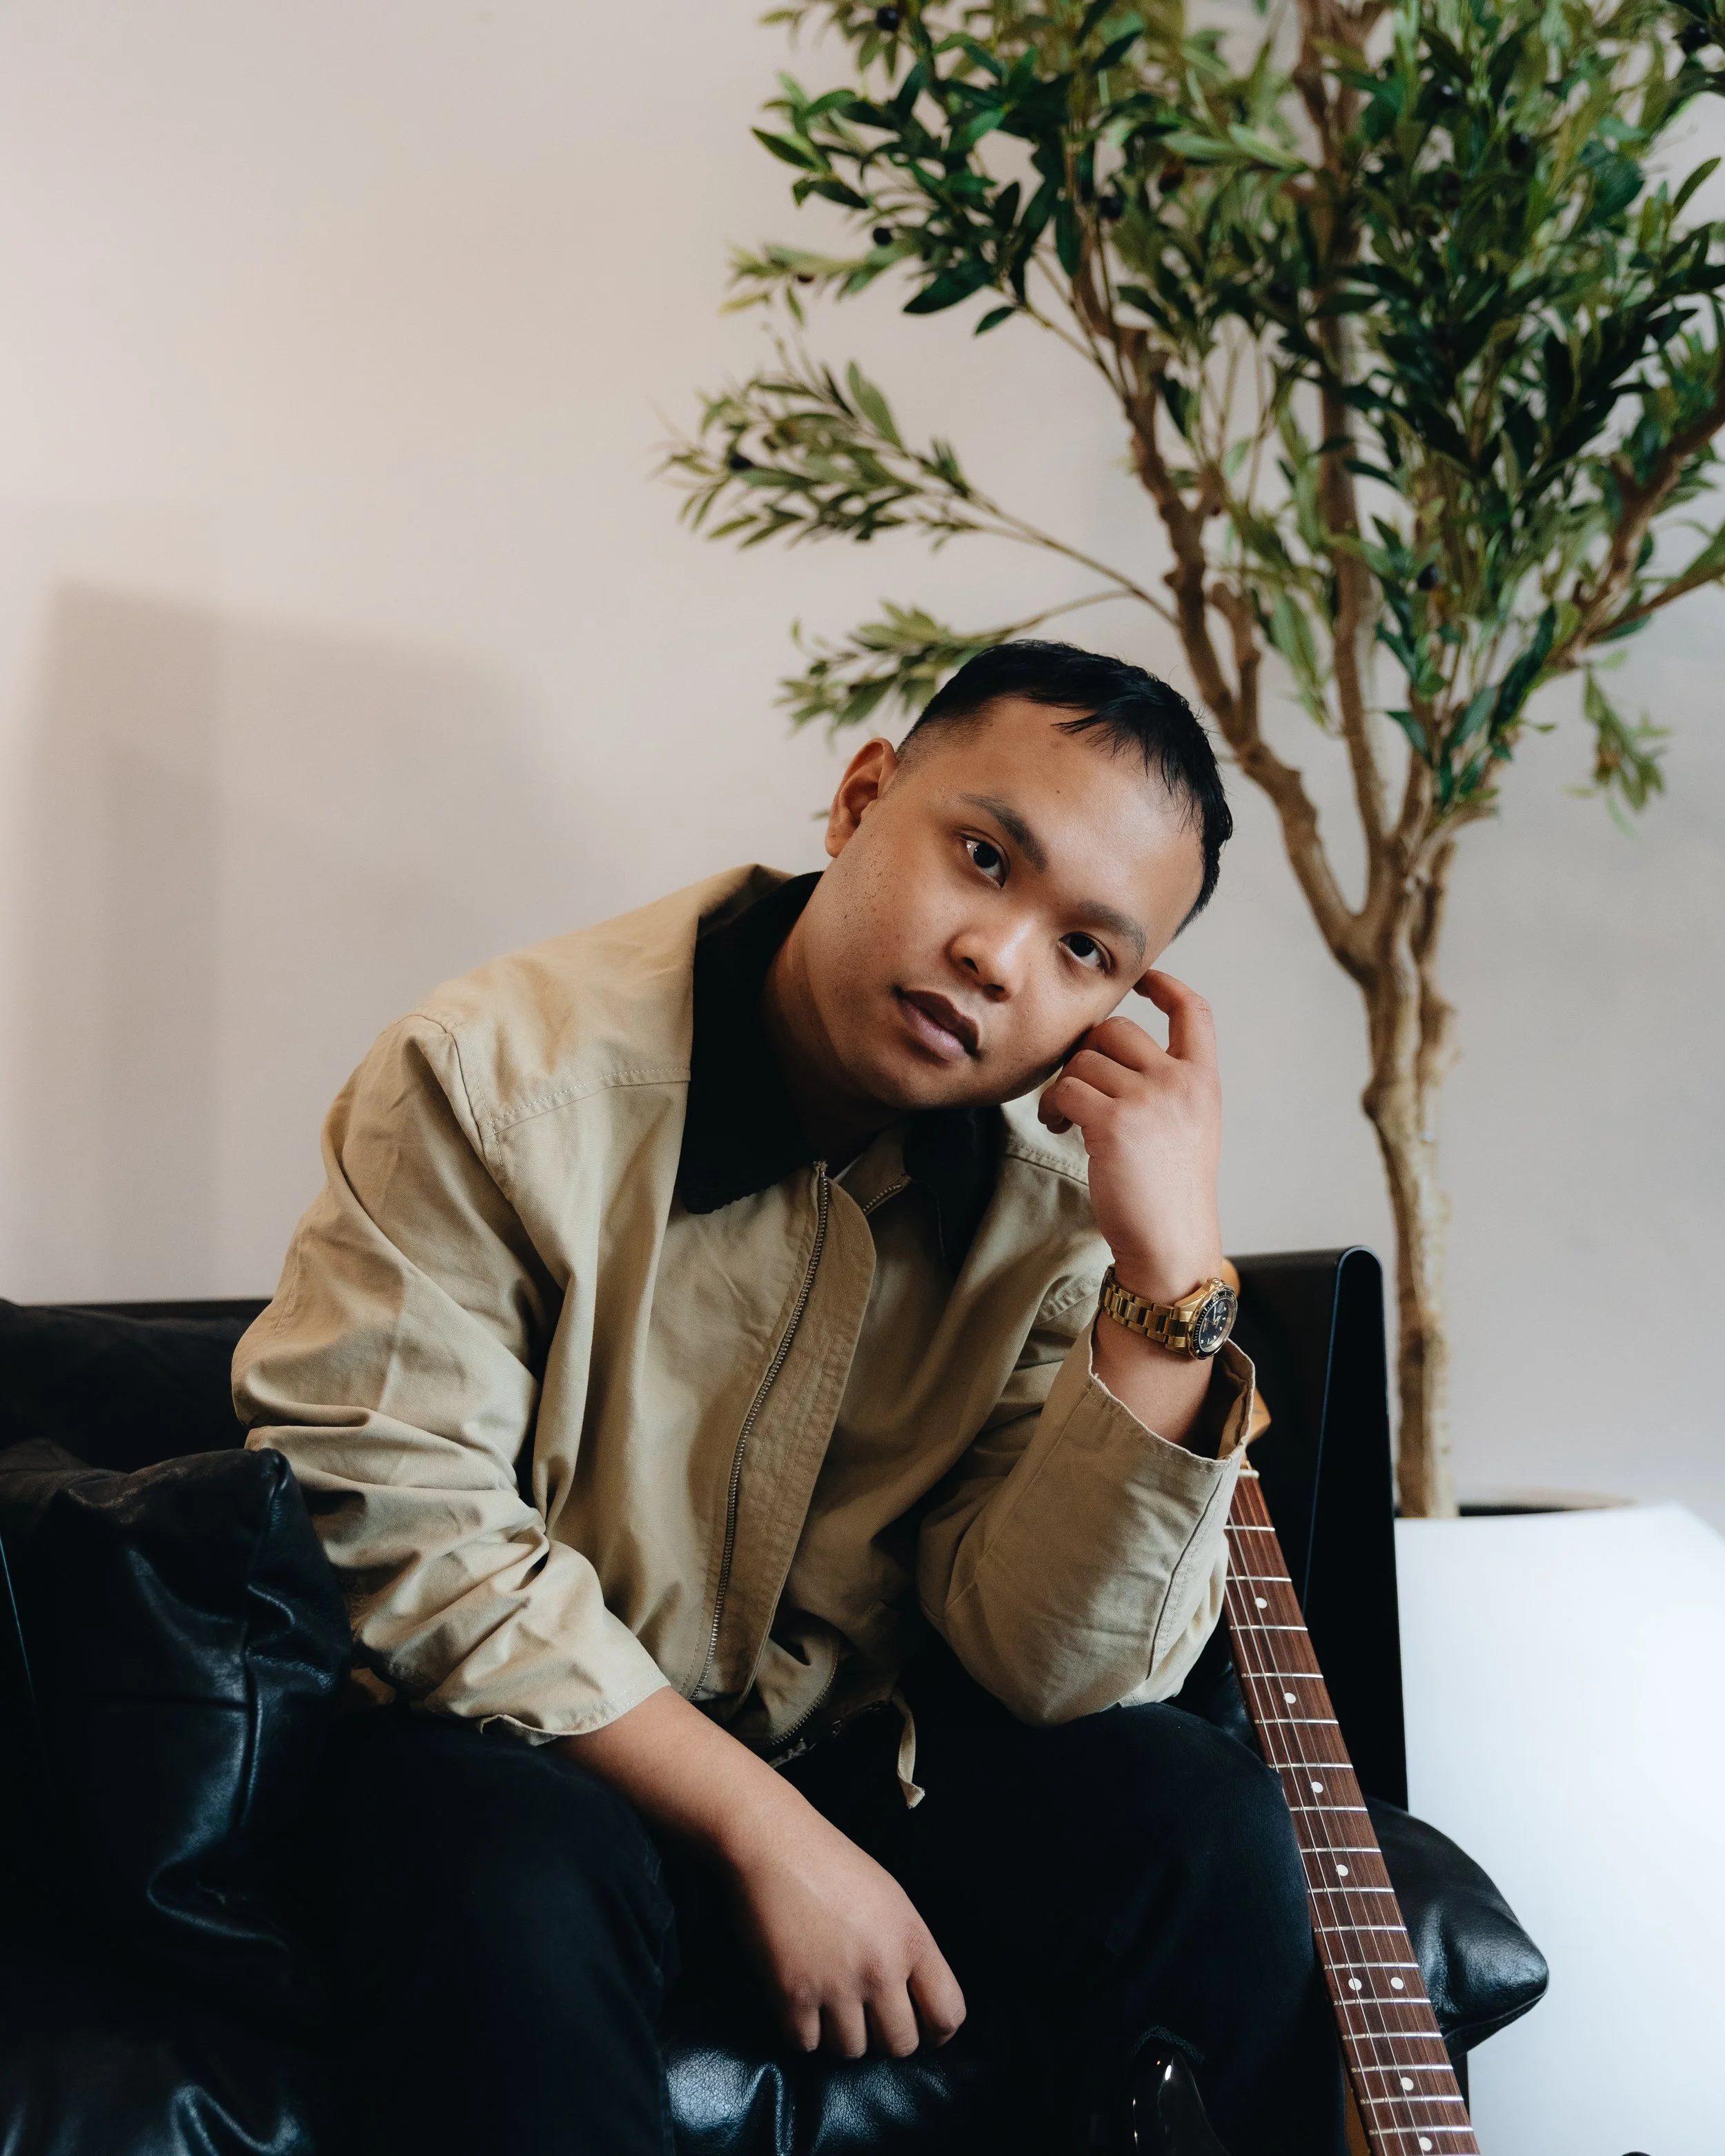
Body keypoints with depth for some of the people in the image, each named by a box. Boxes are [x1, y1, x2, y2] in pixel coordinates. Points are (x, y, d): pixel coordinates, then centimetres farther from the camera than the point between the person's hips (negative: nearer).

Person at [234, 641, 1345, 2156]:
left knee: (1204, 1826, -20)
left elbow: (1047, 1669, -13)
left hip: (881, 1744, 4)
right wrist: (764, 1831, -21)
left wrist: (1171, 1276, -26)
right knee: (514, 1883, -35)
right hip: (539, 1741, -3)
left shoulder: (1063, 1181, -8)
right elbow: (394, 1524, -20)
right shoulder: (502, 1080, -18)